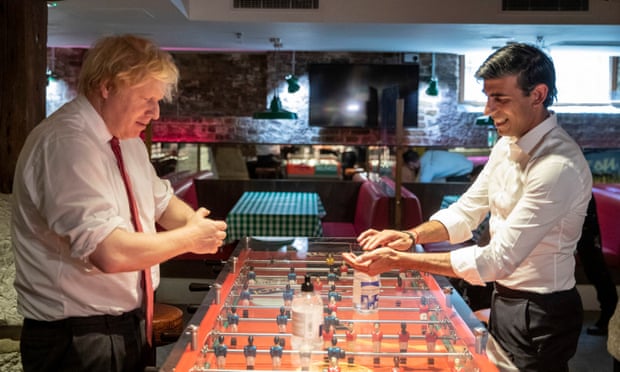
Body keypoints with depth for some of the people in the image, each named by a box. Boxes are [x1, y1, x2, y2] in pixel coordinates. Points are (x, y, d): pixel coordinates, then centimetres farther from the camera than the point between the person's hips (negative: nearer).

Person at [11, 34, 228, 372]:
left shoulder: (126, 138, 5)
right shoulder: (68, 143, -24)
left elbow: (161, 200, 19)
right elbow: (110, 252, -32)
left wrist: (193, 223, -2)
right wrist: (189, 238, -18)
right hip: (78, 339, -8)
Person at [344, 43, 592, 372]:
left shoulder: (559, 167, -28)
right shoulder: (507, 145, 1)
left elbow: (498, 260, -30)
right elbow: (466, 212, 6)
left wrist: (399, 260, -30)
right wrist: (410, 236, -13)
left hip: (541, 314, -8)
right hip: (504, 298, 8)